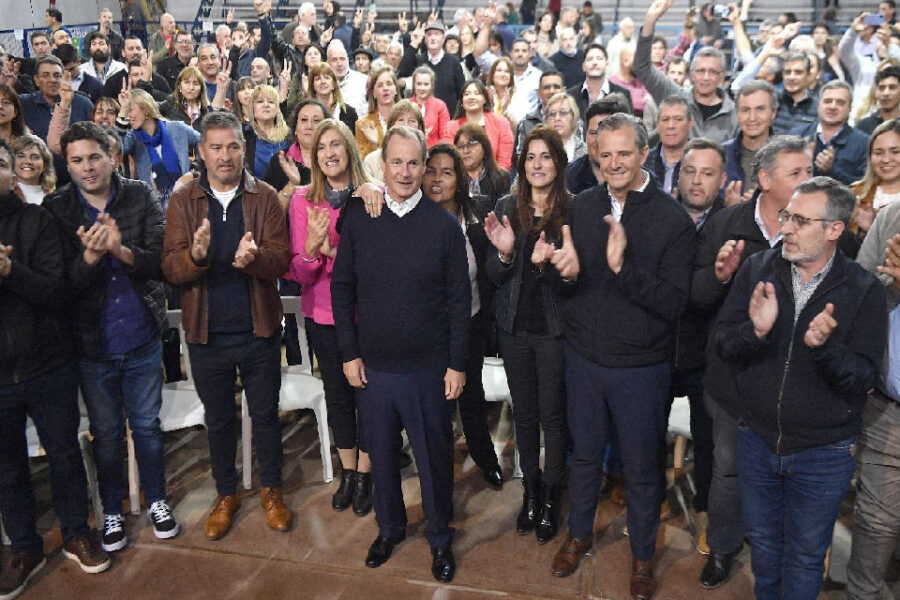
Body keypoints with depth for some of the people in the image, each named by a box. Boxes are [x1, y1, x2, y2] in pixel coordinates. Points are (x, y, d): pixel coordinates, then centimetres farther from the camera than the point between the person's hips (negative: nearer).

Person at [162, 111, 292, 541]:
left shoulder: (265, 198, -3)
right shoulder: (182, 202, -1)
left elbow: (281, 260, -12)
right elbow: (171, 268, -9)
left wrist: (254, 257, -34)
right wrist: (195, 256, -32)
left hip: (258, 329, -1)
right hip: (206, 332, 1)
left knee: (265, 414, 13)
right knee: (218, 419, 17)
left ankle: (271, 489, 34)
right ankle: (226, 494, 37)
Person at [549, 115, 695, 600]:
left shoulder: (672, 219, -14)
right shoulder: (582, 206, -2)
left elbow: (674, 303, -20)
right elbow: (564, 282, 3)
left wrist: (623, 266, -34)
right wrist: (568, 272, -20)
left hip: (640, 366, -3)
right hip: (583, 356, 3)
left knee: (642, 467, 14)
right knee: (584, 453, 21)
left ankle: (642, 553, 39)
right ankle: (579, 533, 45)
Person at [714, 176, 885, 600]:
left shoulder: (864, 291, -12)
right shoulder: (758, 270, -6)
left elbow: (865, 378, -15)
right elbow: (722, 343, -9)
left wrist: (825, 347, -34)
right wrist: (755, 331, -30)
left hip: (824, 453, -2)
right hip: (757, 439, 3)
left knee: (806, 554, 17)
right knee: (763, 541, 24)